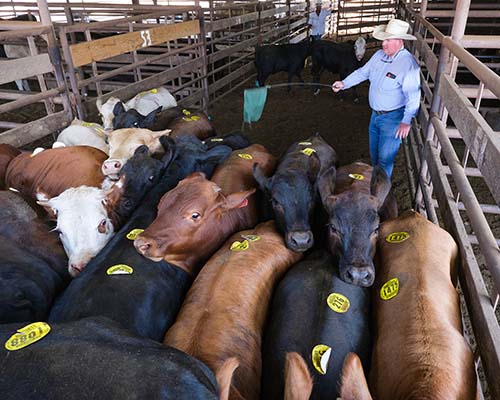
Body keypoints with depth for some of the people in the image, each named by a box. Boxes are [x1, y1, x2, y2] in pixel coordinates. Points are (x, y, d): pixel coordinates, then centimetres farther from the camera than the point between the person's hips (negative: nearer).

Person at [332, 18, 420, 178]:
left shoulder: (408, 63, -22)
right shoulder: (379, 55, 0)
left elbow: (413, 95, -25)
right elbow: (363, 72, 13)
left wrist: (407, 121, -28)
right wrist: (344, 83, 1)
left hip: (392, 118, -7)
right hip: (376, 114, 8)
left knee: (385, 158, 2)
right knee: (374, 152, 22)